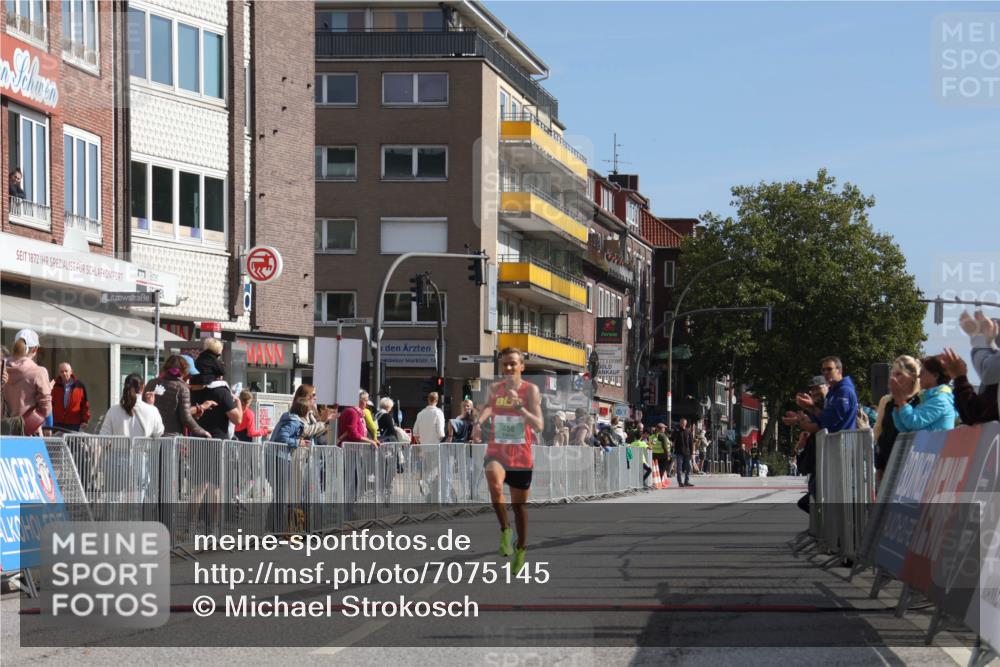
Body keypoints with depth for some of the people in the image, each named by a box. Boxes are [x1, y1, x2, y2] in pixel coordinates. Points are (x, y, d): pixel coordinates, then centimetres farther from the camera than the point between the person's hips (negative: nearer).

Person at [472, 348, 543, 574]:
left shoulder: (530, 390, -8)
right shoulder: (495, 388, 2)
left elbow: (539, 426, -18)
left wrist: (519, 405, -30)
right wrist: (479, 422, 5)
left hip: (521, 457, -1)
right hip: (496, 452, 1)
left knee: (519, 504, 12)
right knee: (494, 481, -33)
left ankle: (521, 549, 33)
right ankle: (505, 529, -17)